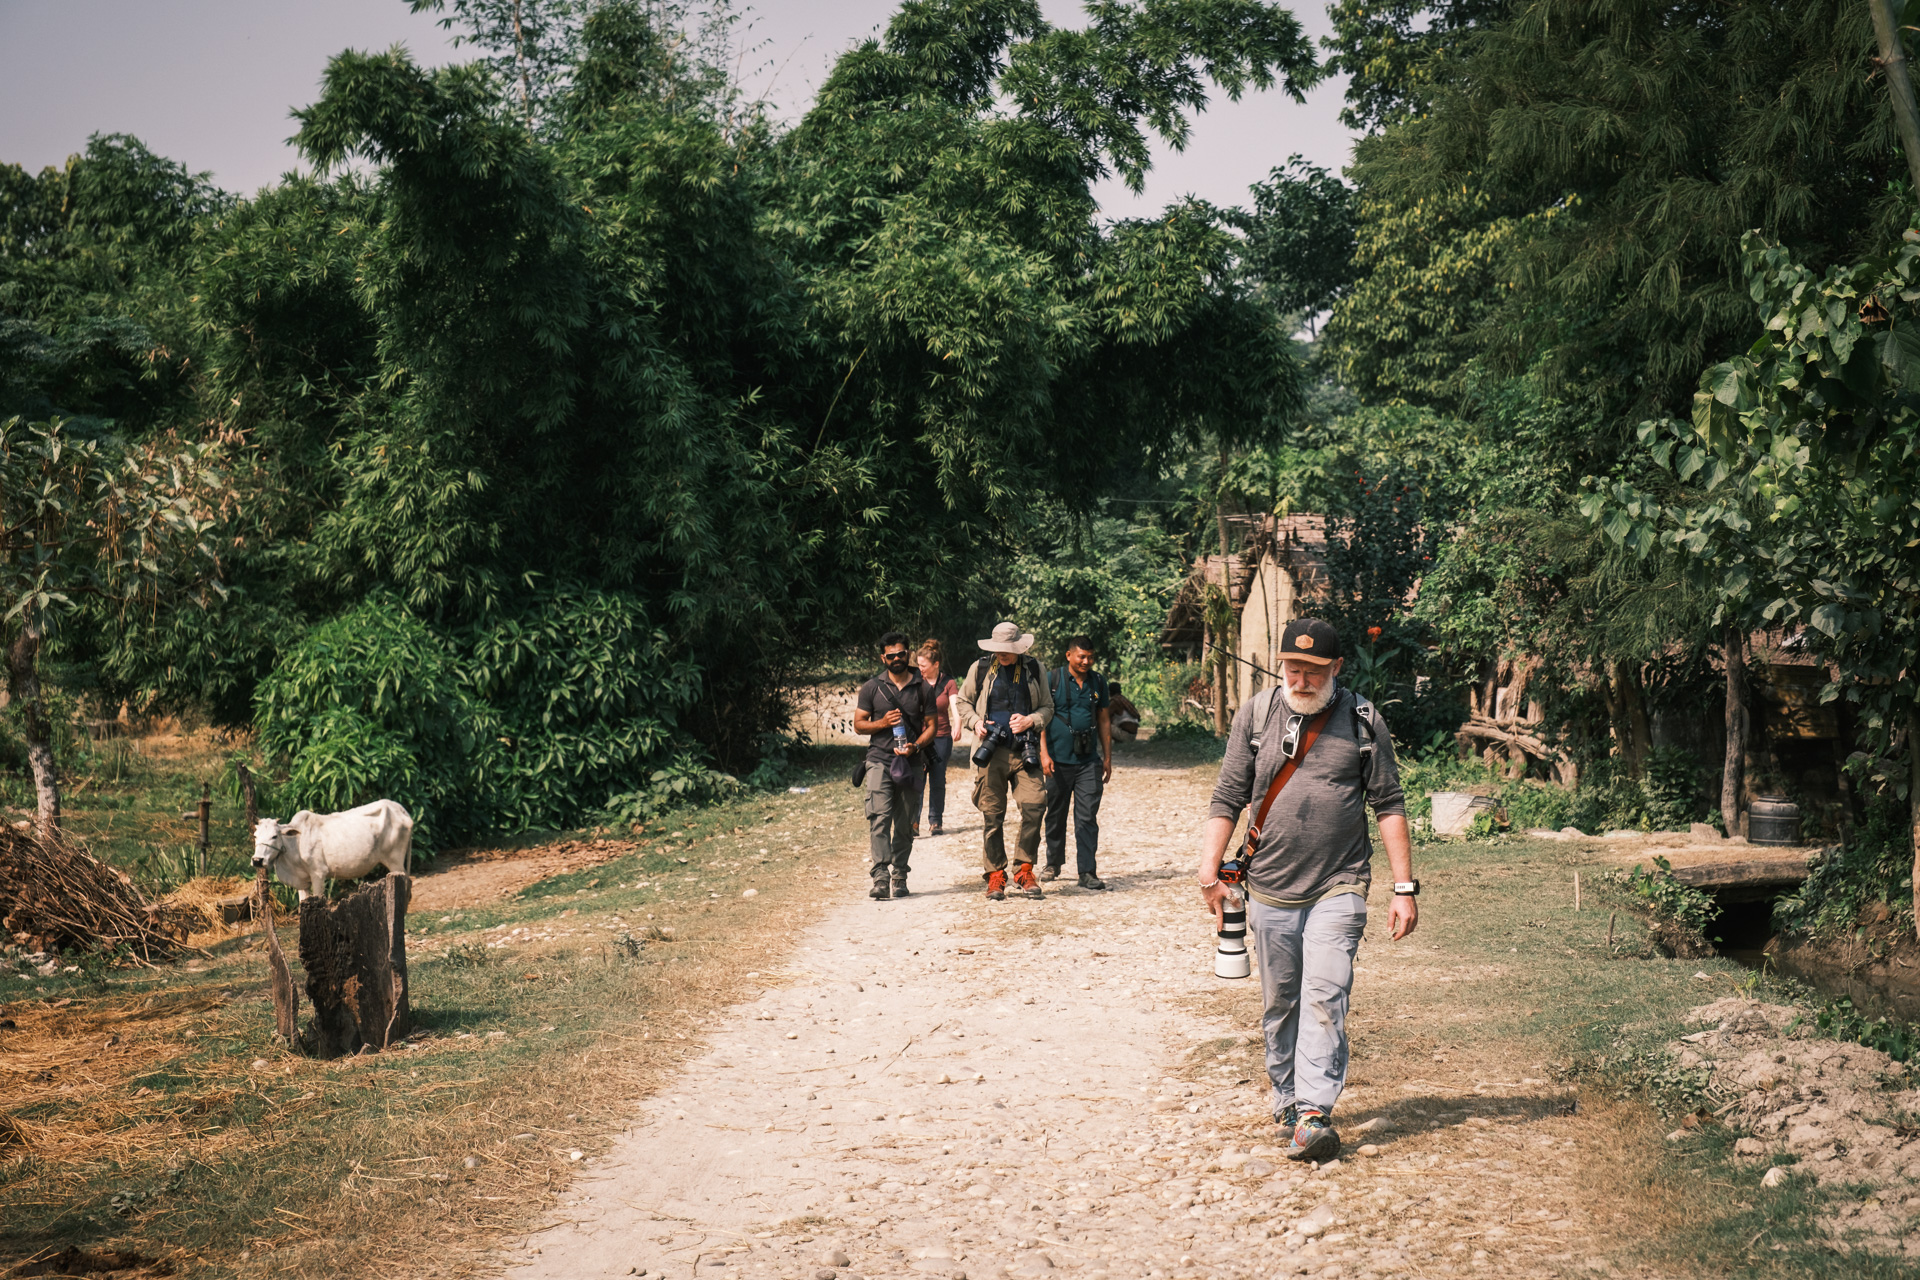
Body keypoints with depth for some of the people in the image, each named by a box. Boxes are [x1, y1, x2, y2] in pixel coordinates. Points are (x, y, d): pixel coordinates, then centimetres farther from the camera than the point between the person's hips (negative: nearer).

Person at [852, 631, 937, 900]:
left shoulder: (922, 689, 9)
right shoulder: (872, 688, 8)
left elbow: (931, 726, 9)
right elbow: (859, 724, 9)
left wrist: (916, 746, -10)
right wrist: (883, 722, -10)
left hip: (910, 763, 2)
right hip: (879, 759, -2)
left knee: (905, 824, 5)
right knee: (879, 816, -17)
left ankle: (899, 877, 14)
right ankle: (881, 877, -24)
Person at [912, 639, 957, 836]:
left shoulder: (948, 684, 0)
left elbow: (955, 708, -11)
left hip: (942, 737, 0)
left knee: (938, 781, 6)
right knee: (917, 781, -10)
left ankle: (935, 822, 18)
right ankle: (913, 823, -11)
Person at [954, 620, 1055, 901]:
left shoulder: (1034, 670, 7)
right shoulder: (980, 669, 5)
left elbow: (1047, 707, 15)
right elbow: (962, 701, 18)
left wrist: (1030, 721, -5)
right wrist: (974, 721, -1)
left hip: (1024, 751, 0)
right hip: (991, 750, 0)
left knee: (1034, 806, -13)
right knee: (992, 815, 1)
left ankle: (1024, 871, 0)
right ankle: (995, 877, 11)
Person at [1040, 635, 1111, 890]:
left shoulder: (1098, 682, 10)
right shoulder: (1053, 680, -1)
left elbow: (1104, 721, 15)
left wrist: (1107, 757, 12)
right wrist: (1044, 753, -11)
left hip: (1088, 762, 2)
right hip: (1058, 761, -2)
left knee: (1087, 818, -5)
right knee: (1056, 815, 10)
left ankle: (1087, 872, -5)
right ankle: (1053, 864, 27)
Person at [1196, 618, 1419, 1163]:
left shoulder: (1363, 720, 2)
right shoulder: (1256, 714, 5)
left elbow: (1388, 805, 4)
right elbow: (1228, 799, 5)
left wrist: (1404, 887, -1)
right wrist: (1209, 872, -6)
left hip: (1337, 890, -2)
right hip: (1270, 889, 2)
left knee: (1324, 999, -13)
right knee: (1279, 1005, 10)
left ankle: (1314, 1113, -16)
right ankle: (1286, 1099, 24)